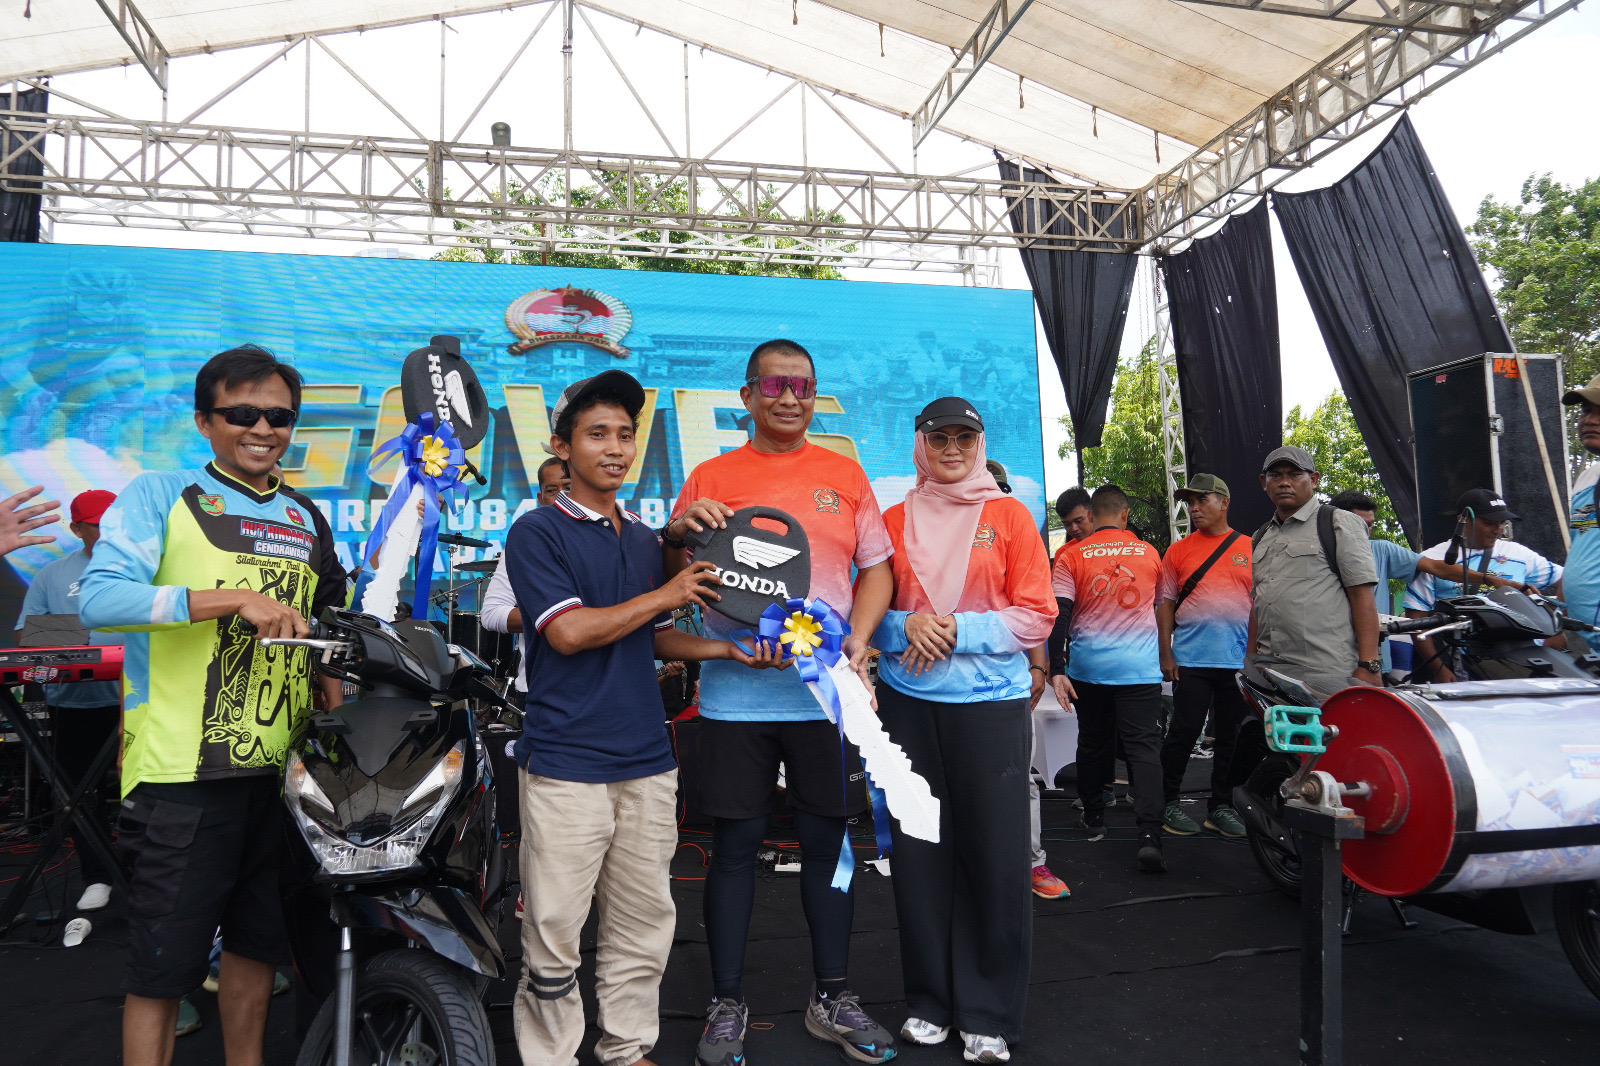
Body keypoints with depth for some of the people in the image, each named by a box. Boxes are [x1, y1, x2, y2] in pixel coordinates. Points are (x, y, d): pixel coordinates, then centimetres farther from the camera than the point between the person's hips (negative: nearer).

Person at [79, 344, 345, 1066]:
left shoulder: (306, 521, 15)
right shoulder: (158, 498, -2)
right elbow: (99, 597, -17)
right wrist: (236, 598, -26)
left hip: (283, 769, 5)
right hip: (182, 772, -5)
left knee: (258, 944, 17)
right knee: (161, 968, 3)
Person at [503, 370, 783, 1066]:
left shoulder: (645, 540, 15)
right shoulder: (537, 532, -5)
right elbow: (569, 630, -16)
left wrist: (728, 648, 5)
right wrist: (667, 595, -9)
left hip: (647, 760, 6)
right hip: (566, 764, -6)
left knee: (645, 926, 13)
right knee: (554, 932, 3)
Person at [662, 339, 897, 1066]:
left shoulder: (845, 474, 9)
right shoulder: (709, 478, 5)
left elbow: (877, 567, 10)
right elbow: (673, 578, 5)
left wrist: (857, 639, -7)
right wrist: (676, 534, -17)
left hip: (824, 691, 2)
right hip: (734, 693, -1)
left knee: (828, 841, 10)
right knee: (735, 844, 6)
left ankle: (832, 998, 28)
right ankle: (726, 1004, 23)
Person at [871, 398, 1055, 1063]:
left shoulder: (1009, 515, 3)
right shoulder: (894, 520, 8)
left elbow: (1036, 616, -2)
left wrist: (957, 629, -13)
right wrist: (908, 627, -12)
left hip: (991, 703, -2)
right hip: (908, 703, 2)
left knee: (994, 854, 1)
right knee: (918, 853, 7)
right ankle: (929, 1001, 25)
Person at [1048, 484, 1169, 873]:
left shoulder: (1071, 557, -3)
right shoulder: (1149, 553, 5)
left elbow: (1058, 615, -10)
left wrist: (1054, 669, -10)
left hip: (1088, 667, 0)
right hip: (1140, 668, 0)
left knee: (1093, 743, 16)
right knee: (1144, 748, -2)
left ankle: (1094, 818, 28)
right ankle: (1149, 835, -14)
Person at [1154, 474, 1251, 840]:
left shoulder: (1250, 549, 8)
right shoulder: (1177, 551, 6)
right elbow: (1165, 604, 5)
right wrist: (1165, 655, -2)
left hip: (1239, 661, 2)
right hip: (1190, 661, -1)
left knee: (1231, 737, 8)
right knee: (1184, 732, -1)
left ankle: (1221, 806, 21)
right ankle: (1170, 803, 12)